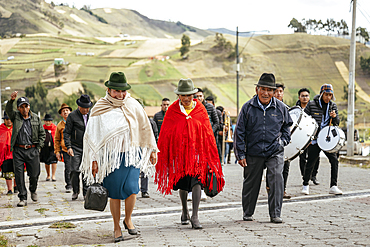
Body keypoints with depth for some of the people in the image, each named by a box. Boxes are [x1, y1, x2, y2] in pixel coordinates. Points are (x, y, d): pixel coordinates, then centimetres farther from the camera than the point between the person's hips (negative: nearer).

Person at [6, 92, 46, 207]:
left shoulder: (36, 118, 8)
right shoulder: (15, 116, 5)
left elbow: (42, 134, 12)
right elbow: (8, 110, -16)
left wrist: (38, 147, 3)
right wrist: (11, 100, -34)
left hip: (32, 150, 1)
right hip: (18, 151, -1)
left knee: (34, 175, 4)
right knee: (19, 175, -2)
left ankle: (33, 190, 35)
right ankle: (23, 198, 7)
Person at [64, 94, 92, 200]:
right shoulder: (72, 116, -2)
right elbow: (66, 133, -3)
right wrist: (68, 147, -12)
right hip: (76, 148, -3)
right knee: (74, 170, -6)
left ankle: (86, 192, 10)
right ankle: (75, 191, 12)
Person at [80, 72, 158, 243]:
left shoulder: (133, 105, 6)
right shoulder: (99, 109, 1)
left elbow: (145, 127, 14)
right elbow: (92, 136, 4)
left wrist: (152, 150, 16)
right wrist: (94, 160, 1)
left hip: (131, 154, 1)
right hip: (110, 156, -1)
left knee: (131, 188, -11)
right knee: (115, 193, 1)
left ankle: (128, 220, 15)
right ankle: (117, 227, 19)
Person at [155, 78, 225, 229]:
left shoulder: (201, 110, 2)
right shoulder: (172, 110, 1)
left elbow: (208, 133, 5)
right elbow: (165, 134, 4)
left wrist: (209, 156, 2)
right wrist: (162, 157, 2)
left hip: (197, 152, -1)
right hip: (178, 152, 1)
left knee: (197, 182, -13)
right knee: (182, 185, 12)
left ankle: (195, 217, -10)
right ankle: (185, 211, 34)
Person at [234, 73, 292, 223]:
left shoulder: (280, 107, 2)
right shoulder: (248, 107, -2)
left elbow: (287, 125, 21)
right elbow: (239, 132, 0)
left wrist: (284, 140, 6)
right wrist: (240, 154, -2)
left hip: (275, 152, 0)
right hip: (253, 152, 0)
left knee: (277, 179, -16)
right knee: (251, 183, 10)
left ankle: (275, 214, -6)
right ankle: (247, 213, 29)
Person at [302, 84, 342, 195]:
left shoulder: (333, 106, 7)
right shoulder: (311, 105, -4)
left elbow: (336, 123, 8)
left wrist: (334, 117, -15)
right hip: (314, 139, -3)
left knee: (334, 160, -7)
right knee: (310, 162, 1)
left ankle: (333, 186, 1)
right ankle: (305, 185, 20)